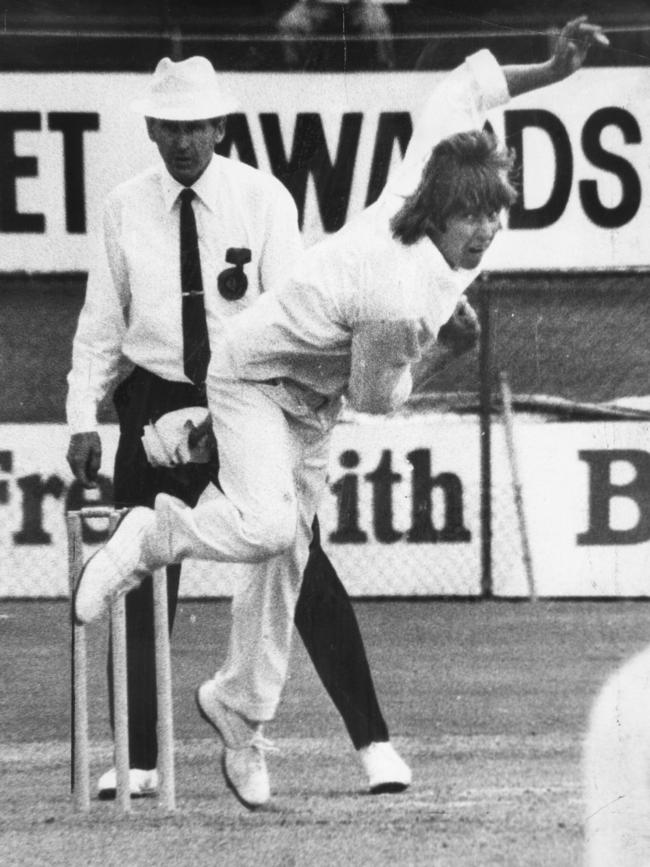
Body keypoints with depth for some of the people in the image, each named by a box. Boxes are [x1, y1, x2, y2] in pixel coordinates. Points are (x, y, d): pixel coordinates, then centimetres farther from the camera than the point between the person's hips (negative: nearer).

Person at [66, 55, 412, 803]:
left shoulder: (262, 199, -3)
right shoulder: (124, 209, 3)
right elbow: (100, 322, 7)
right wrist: (83, 420, -1)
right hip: (157, 403, 2)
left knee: (302, 569, -6)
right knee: (141, 580, 2)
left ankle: (373, 744, 0)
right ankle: (137, 762, 10)